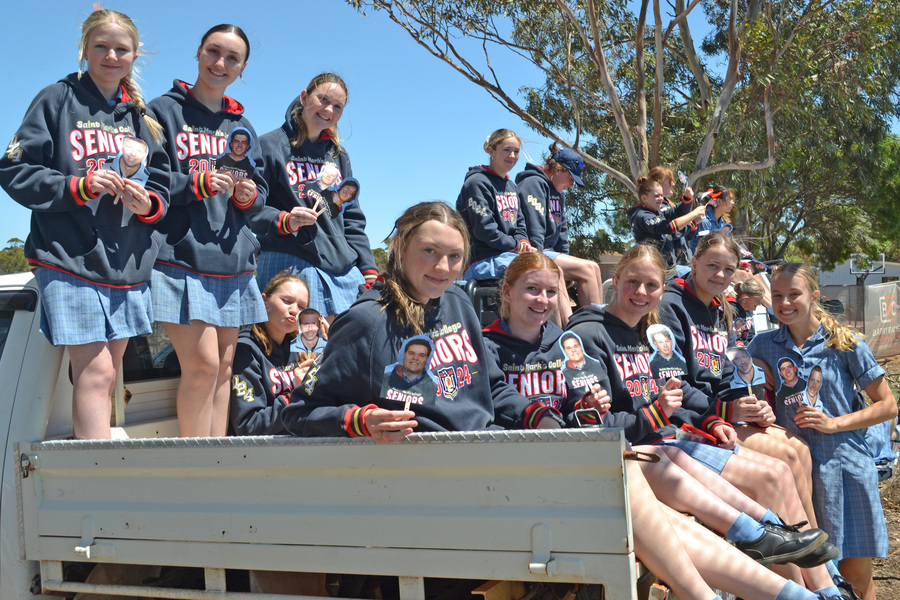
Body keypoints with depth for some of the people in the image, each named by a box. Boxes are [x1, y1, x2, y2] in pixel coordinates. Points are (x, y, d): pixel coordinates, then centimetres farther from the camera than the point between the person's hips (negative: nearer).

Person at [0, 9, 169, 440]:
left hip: (127, 264, 5)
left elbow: (162, 186, 16)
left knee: (104, 378, 8)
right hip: (70, 260, -5)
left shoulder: (140, 117, 17)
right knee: (95, 373, -13)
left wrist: (147, 204, -6)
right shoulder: (57, 100, 2)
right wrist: (80, 186, -15)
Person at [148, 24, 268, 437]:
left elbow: (260, 192, 22)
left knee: (224, 368, 5)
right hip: (181, 256, -5)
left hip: (233, 260, 6)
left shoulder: (242, 126, 21)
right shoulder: (164, 110, 4)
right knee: (203, 364, -13)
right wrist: (197, 184, -15)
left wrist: (249, 195, -1)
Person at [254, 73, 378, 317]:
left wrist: (369, 271, 12)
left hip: (344, 268, 5)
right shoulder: (270, 145, 4)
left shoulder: (339, 155, 22)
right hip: (289, 266, -5)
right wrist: (283, 221, -20)